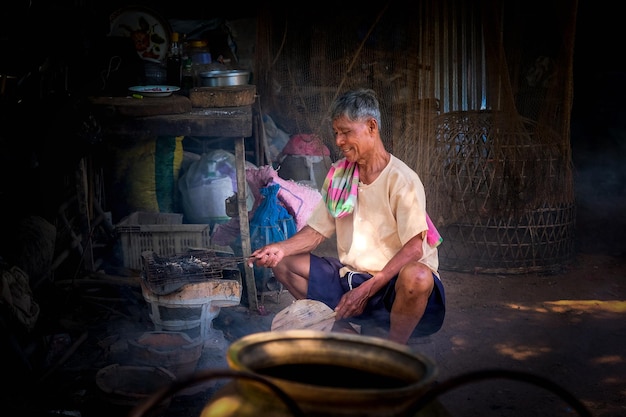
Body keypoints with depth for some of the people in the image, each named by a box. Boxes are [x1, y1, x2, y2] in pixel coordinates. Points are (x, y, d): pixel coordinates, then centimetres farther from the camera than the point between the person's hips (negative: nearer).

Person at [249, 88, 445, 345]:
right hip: (349, 275, 6)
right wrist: (281, 249, -12)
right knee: (283, 264, -2)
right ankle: (341, 330, 3)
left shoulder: (401, 180, -15)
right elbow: (318, 230, 7)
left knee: (417, 278, -39)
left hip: (392, 280, -6)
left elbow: (414, 248, -22)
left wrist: (367, 290, -29)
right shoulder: (339, 175, 5)